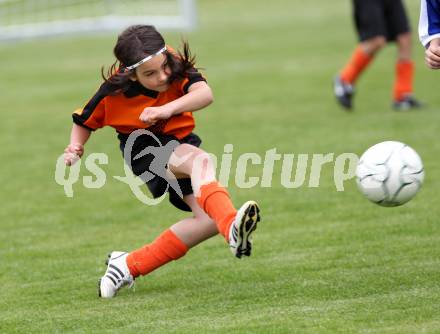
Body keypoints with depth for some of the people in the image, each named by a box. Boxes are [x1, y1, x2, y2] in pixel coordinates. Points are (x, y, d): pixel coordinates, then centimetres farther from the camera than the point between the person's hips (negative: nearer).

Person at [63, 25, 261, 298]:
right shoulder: (114, 91, -15)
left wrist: (168, 108, -51)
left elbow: (205, 94, -35)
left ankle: (129, 266, -9)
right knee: (200, 161, -36)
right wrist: (75, 149, -14)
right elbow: (84, 122, 4)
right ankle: (233, 227, -64)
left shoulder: (178, 68, -15)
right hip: (146, 148, -4)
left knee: (210, 220, -14)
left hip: (183, 144, 4)